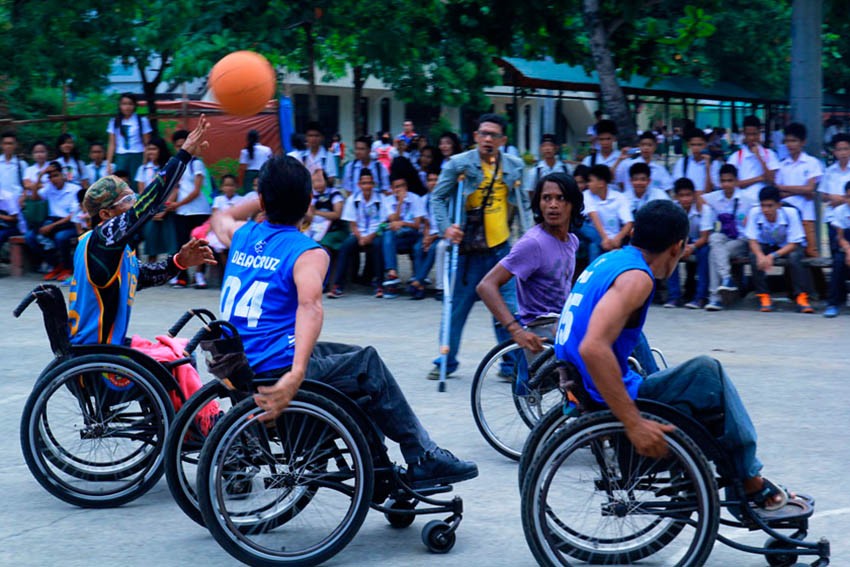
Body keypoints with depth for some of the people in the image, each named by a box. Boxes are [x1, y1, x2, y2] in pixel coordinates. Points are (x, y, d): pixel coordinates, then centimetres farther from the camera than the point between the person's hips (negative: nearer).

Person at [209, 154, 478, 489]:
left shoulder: (242, 235, 10)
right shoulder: (307, 253, -9)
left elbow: (219, 220, 38)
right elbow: (310, 306, -31)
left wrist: (265, 200, 47)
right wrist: (295, 375, -42)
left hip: (238, 366, 8)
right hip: (277, 368, -8)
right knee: (369, 365, 10)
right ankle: (423, 459, 12)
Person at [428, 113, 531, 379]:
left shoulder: (514, 166, 6)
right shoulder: (459, 163, -4)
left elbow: (523, 202, 15)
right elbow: (438, 197, -1)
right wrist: (446, 227, -15)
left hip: (501, 247, 2)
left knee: (508, 307, 2)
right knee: (457, 305, 5)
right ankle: (446, 360, 19)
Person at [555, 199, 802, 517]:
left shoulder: (607, 261, 10)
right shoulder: (636, 277, -18)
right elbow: (594, 348, -34)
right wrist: (634, 424, -31)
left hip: (584, 391, 10)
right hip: (608, 404, -10)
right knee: (708, 373, 0)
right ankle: (750, 483, 10)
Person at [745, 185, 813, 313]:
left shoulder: (790, 213, -27)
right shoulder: (755, 213, -22)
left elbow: (793, 244, -23)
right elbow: (753, 241, -18)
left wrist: (772, 256, -37)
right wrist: (760, 255, -40)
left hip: (787, 247, -2)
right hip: (765, 246, 2)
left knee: (794, 257, -33)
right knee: (754, 256, -30)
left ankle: (801, 298, -28)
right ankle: (763, 297, -21)